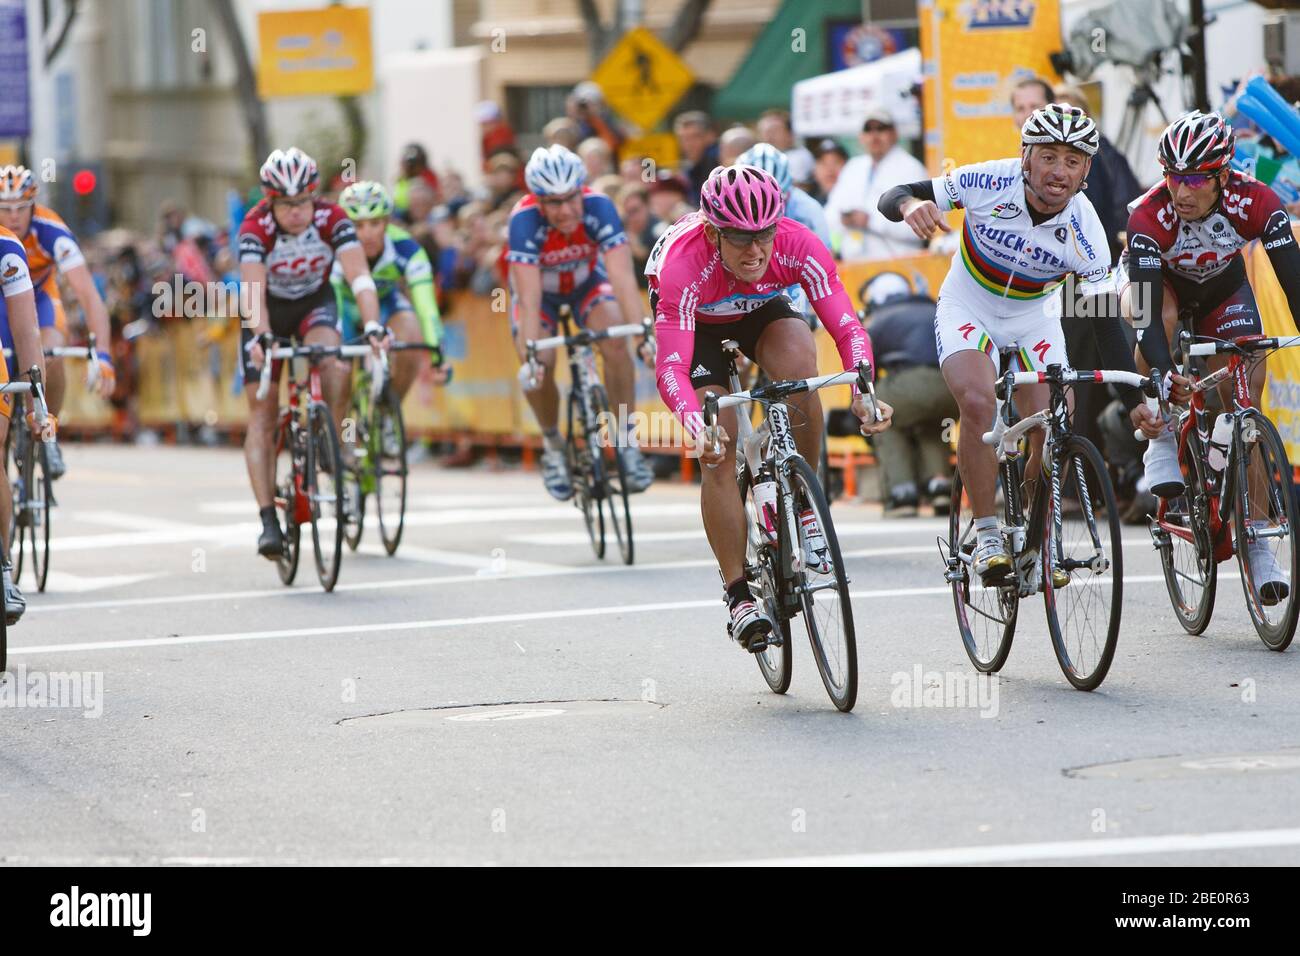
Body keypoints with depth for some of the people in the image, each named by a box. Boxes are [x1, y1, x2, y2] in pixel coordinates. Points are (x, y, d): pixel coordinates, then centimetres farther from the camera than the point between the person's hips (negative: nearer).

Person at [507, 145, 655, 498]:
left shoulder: (599, 208, -34)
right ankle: (553, 445, 7)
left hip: (588, 281, 1)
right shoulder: (524, 220, -36)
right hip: (540, 288, -1)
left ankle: (627, 441, -13)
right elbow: (529, 296, -41)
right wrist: (531, 355, -51)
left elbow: (622, 277, -40)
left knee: (615, 342, -26)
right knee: (538, 370, -21)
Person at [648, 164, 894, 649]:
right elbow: (671, 368, -44)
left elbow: (846, 327, -35)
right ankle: (738, 596, -2)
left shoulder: (798, 246, -34)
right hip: (695, 318, -2)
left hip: (760, 308, 2)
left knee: (798, 368, -31)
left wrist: (862, 391, -53)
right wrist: (697, 426, -62)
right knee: (719, 451, -14)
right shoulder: (684, 266, -40)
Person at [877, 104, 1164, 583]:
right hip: (967, 306, -2)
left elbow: (1107, 323, -17)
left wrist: (1134, 402, -24)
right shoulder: (990, 183, -27)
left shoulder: (1085, 232, -23)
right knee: (978, 402, -28)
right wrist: (911, 205, -47)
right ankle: (987, 538, -17)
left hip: (1035, 318, 2)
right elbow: (892, 197, -21)